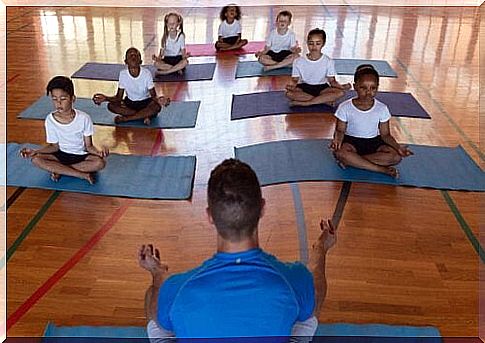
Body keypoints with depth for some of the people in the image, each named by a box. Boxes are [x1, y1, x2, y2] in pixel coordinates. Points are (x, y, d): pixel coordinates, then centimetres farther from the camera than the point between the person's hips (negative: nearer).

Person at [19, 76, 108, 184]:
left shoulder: (84, 118, -16)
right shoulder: (50, 119, -10)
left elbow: (88, 146, -9)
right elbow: (55, 146, -1)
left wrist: (98, 151, -31)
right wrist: (35, 151, -15)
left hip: (81, 155, -2)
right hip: (61, 154, 2)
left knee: (100, 163, -32)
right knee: (36, 159, -26)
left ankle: (58, 169, -18)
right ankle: (83, 175, -27)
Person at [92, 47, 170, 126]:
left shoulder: (146, 73, -18)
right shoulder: (123, 74, -13)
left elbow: (153, 95, -16)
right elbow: (118, 97, -10)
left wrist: (158, 100, -41)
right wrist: (106, 98, -29)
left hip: (145, 102, -2)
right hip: (130, 102, 2)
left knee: (157, 106, -34)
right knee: (111, 105, -23)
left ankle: (124, 118, -24)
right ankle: (145, 115, -20)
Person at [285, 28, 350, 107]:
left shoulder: (328, 61, -1)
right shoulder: (299, 61, -3)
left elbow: (332, 81, -2)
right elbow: (295, 80, -3)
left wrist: (340, 86, -24)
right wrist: (292, 86, -28)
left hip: (321, 88, 1)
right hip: (304, 87, 0)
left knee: (340, 92, -28)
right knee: (289, 93, -34)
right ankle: (324, 100, -25)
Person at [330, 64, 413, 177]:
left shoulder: (382, 109, -5)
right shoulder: (345, 108, -10)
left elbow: (385, 134, -1)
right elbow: (340, 131, -5)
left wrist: (398, 147, -20)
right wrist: (337, 139, -31)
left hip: (374, 142, 2)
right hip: (351, 141, -2)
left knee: (396, 156, -24)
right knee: (340, 153, -37)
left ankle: (352, 161, -23)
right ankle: (382, 169, -28)